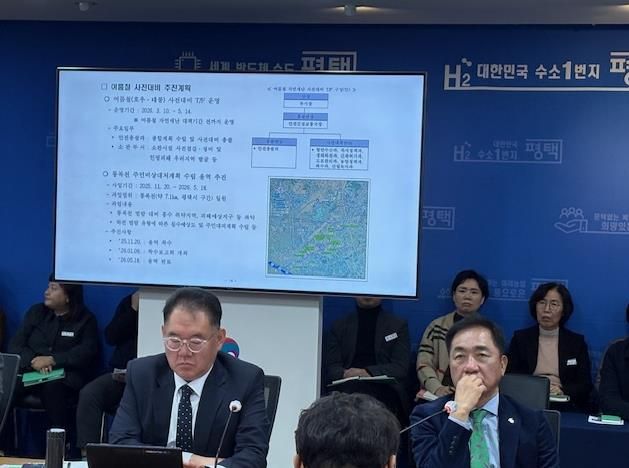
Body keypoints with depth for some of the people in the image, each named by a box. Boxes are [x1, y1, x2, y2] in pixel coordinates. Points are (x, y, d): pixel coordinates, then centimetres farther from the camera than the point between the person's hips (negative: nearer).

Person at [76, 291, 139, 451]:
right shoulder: (128, 302, 19)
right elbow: (110, 337, 8)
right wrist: (133, 309, 0)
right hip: (120, 373, 5)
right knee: (88, 394, -22)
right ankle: (87, 453, -23)